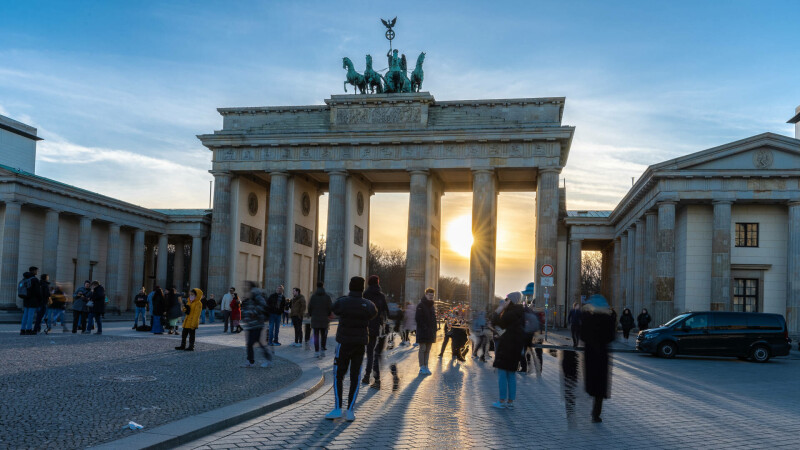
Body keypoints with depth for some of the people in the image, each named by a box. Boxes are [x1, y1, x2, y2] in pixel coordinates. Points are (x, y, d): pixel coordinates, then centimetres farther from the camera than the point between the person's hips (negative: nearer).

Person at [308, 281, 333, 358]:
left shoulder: (313, 296, -4)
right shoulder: (327, 297, -4)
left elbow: (309, 307, -5)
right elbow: (331, 307, -6)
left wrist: (310, 315, 13)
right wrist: (328, 314, 12)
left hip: (315, 319, 0)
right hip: (324, 319, 0)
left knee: (316, 336, 4)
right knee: (323, 335, 12)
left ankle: (317, 352, 2)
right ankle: (322, 350, 5)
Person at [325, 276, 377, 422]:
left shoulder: (341, 302, -12)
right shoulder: (368, 305, -5)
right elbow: (374, 313, 18)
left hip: (344, 344, -2)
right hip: (360, 345, 2)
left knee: (338, 376, 9)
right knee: (355, 378, 7)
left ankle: (337, 409, 4)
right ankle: (350, 411, 6)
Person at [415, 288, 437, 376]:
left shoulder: (432, 306, 16)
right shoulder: (421, 305, -7)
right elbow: (417, 318, -13)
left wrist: (434, 330, 10)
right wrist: (424, 327, -17)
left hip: (430, 332, 7)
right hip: (422, 332, -7)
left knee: (428, 350, 8)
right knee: (422, 349, -5)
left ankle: (426, 367, 12)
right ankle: (422, 368, -3)